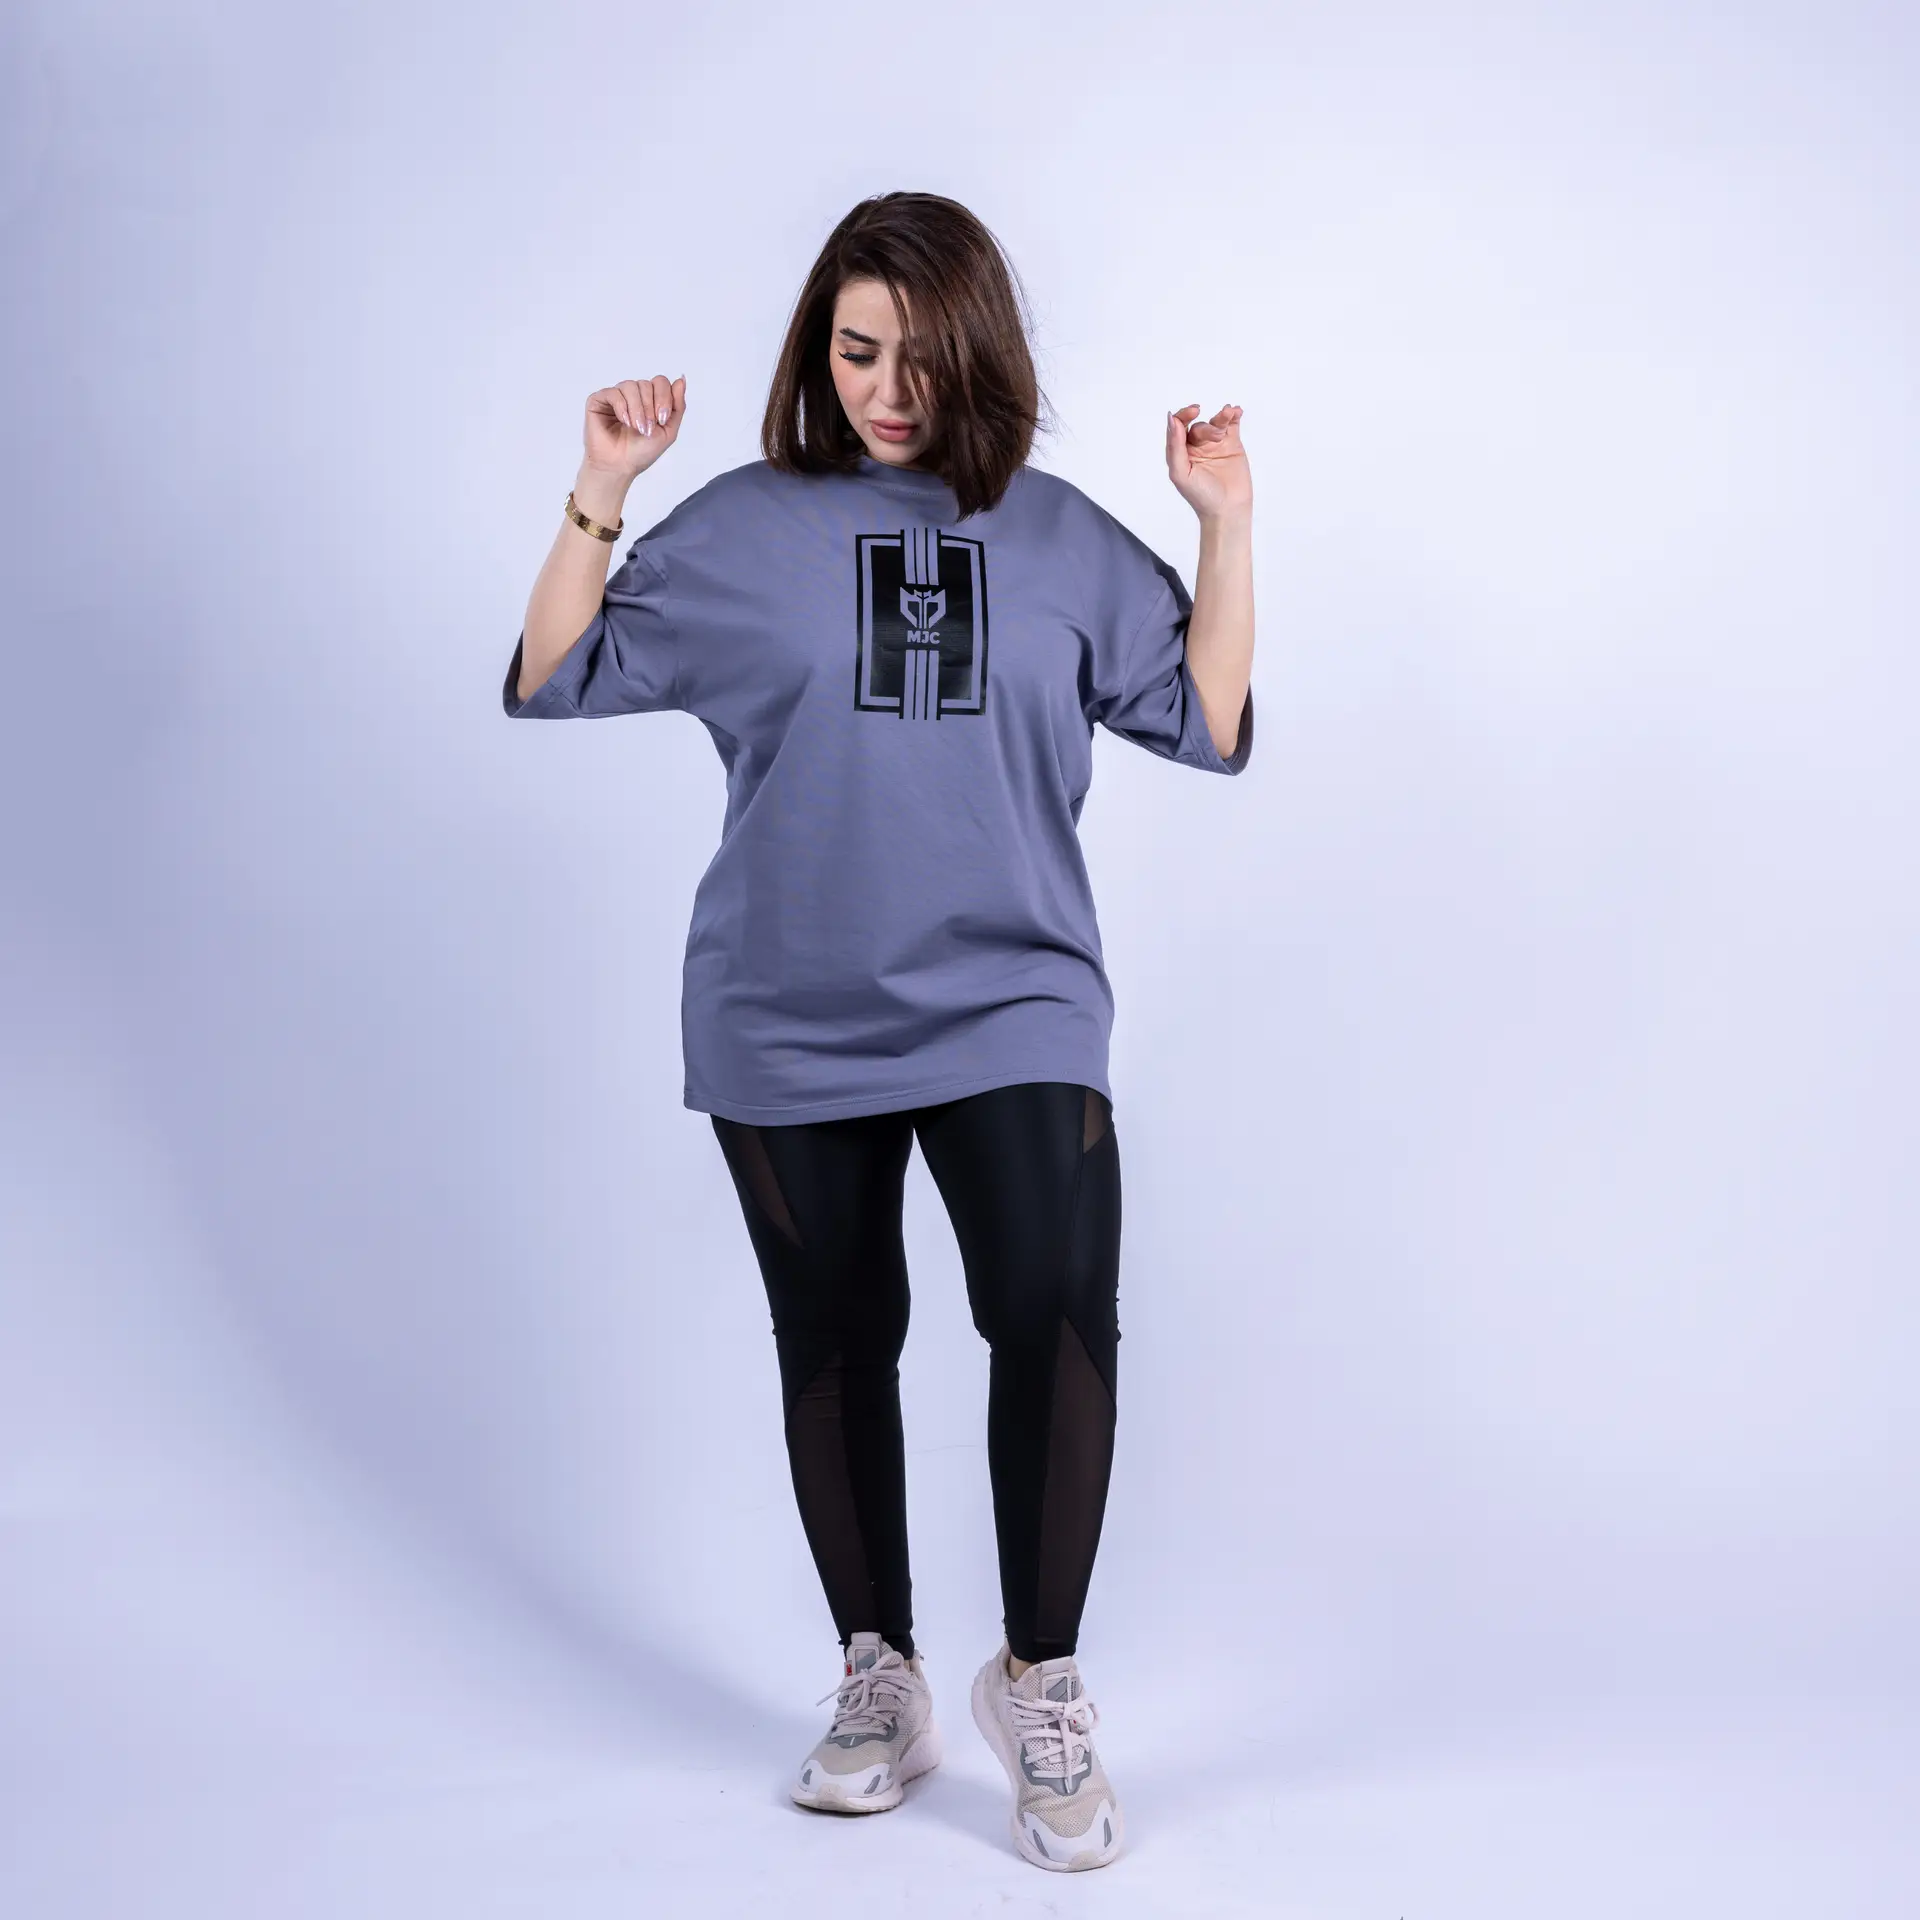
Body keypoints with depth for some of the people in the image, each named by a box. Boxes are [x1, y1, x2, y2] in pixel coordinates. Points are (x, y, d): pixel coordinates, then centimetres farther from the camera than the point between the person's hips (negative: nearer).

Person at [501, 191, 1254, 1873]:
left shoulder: (1065, 540, 6)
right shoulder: (742, 530, 3)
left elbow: (1209, 723, 8)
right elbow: (552, 681, 4)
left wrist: (1226, 525, 0)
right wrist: (602, 492, -5)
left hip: (1010, 1006, -1)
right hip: (787, 1027, 1)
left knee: (1059, 1309, -19)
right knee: (834, 1347, 11)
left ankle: (1041, 1682, 1)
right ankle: (878, 1681, 29)